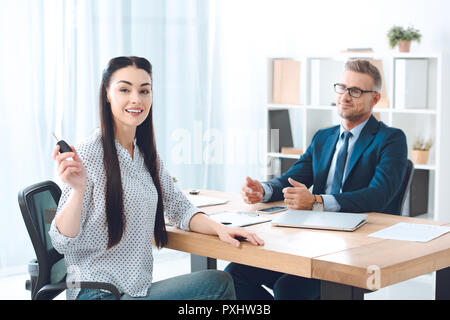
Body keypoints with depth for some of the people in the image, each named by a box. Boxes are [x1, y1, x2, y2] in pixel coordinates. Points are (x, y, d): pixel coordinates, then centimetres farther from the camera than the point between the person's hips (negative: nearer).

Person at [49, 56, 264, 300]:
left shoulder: (148, 155, 9)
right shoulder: (88, 155, -13)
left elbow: (179, 209, 15)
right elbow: (62, 243, -15)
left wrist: (220, 229, -4)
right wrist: (78, 190, -32)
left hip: (138, 287, 7)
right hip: (98, 292, -7)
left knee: (219, 282, -14)